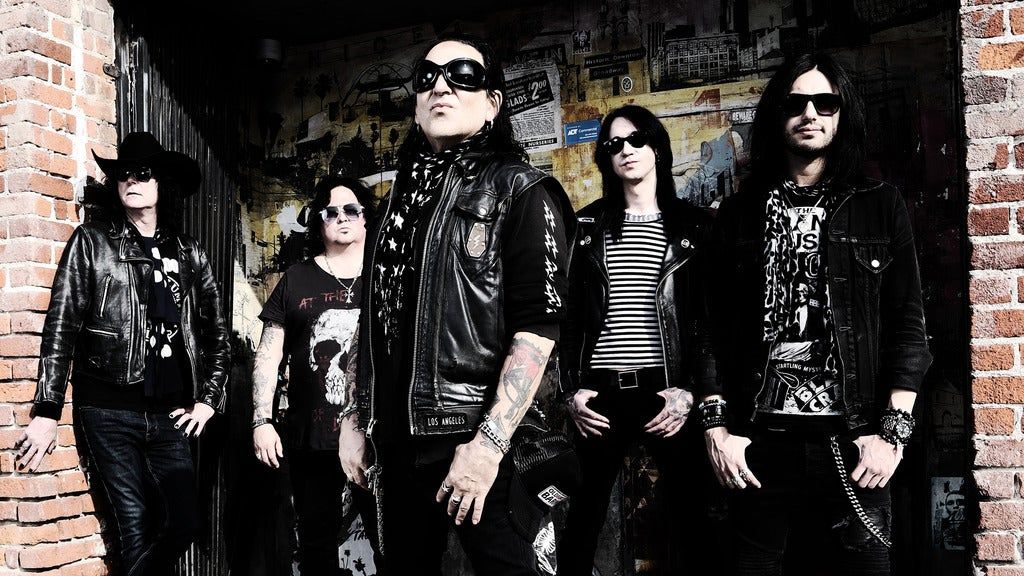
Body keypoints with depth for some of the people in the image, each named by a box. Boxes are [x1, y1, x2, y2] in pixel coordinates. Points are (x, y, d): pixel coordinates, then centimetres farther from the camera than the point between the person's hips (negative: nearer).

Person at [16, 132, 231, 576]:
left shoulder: (189, 255, 11)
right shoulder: (92, 242, 2)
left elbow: (217, 335, 17)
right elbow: (60, 327, -3)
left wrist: (208, 400, 9)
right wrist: (47, 413, -8)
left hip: (169, 414, 3)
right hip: (109, 411, -3)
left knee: (184, 522, -1)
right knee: (137, 529, -3)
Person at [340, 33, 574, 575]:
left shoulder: (520, 191, -3)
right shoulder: (402, 199, 15)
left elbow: (539, 324, -14)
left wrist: (490, 442, -21)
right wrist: (358, 422, 15)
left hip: (481, 439, -6)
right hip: (399, 440, 6)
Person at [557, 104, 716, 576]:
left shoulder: (691, 225, 7)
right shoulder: (588, 225, 11)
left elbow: (710, 317, 3)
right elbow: (568, 313, 9)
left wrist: (691, 391, -8)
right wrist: (571, 391, 1)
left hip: (669, 393, -1)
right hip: (599, 394, 1)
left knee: (682, 516, 3)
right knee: (582, 516, 5)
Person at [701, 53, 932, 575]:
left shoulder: (880, 207, 7)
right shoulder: (740, 212, 10)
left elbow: (907, 323, 2)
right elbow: (716, 328, 7)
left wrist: (893, 432, -6)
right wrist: (717, 428, -2)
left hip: (852, 443, -1)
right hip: (758, 443, 1)